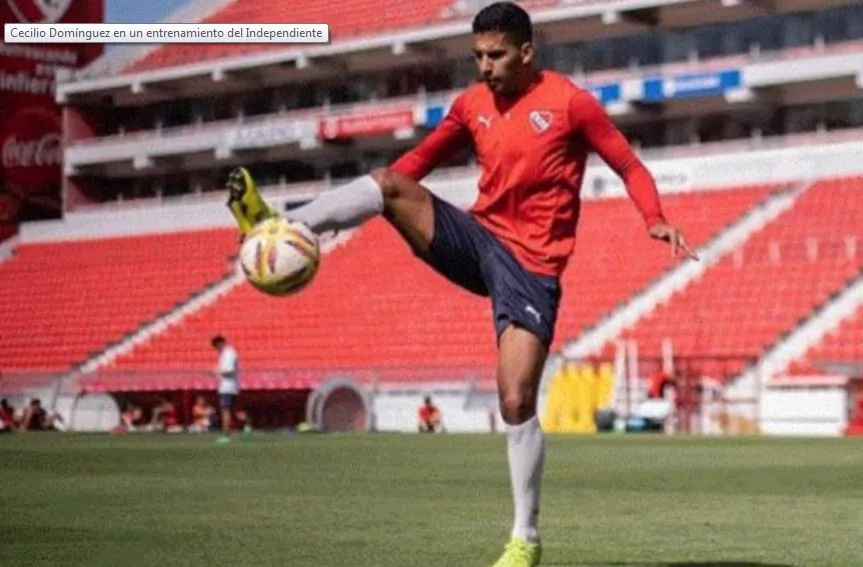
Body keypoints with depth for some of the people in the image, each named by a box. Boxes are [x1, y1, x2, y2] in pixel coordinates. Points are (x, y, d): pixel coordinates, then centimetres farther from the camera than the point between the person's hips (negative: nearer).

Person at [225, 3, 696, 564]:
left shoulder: (569, 102, -7)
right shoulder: (472, 104, 8)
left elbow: (629, 165, -3)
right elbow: (419, 161, 17)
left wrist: (656, 220, -20)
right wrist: (349, 205, 7)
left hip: (530, 265, -5)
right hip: (479, 239, 5)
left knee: (517, 402, -13)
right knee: (388, 183, -18)